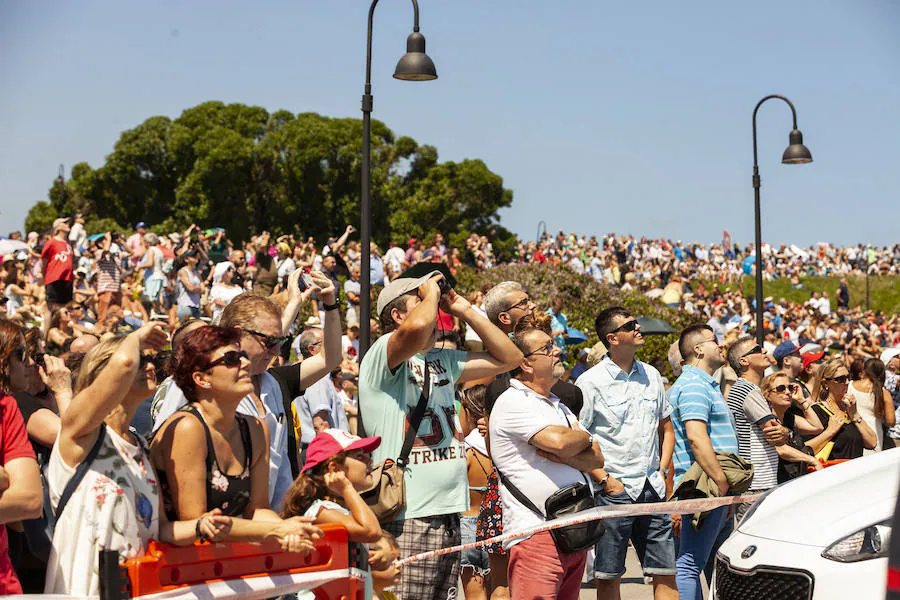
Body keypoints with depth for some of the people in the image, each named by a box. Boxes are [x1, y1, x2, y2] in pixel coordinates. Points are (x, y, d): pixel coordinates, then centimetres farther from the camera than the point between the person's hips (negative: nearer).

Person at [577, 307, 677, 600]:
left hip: (652, 488, 5)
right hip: (614, 489, -5)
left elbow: (666, 429, 21)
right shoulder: (590, 382, -6)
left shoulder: (651, 375, 11)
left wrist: (662, 471, 9)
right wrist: (605, 480, -11)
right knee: (609, 576, 2)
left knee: (666, 573, 5)